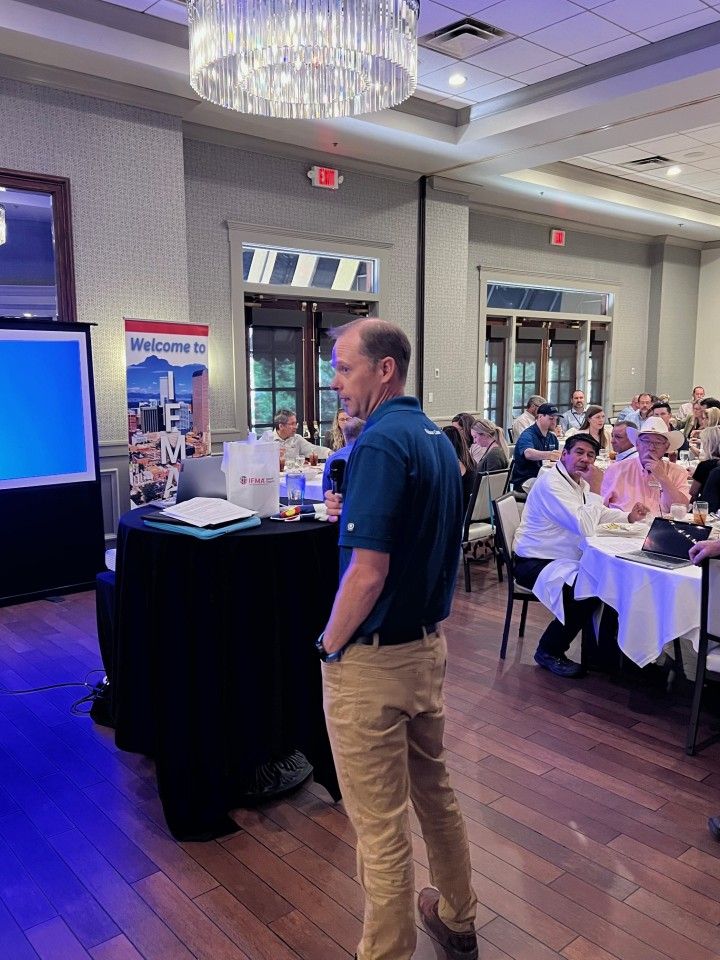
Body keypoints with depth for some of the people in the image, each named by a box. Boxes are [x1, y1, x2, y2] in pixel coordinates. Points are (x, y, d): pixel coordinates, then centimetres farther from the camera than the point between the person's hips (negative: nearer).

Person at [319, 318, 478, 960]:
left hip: (374, 660, -9)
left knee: (381, 825, 7)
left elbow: (368, 572, -25)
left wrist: (329, 645, -11)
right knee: (433, 787, 25)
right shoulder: (439, 439, 7)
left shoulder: (380, 442, -22)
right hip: (430, 643, 9)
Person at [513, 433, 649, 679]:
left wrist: (628, 517, 4)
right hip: (535, 564, -10)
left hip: (564, 559, 10)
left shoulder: (578, 483, 11)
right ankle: (549, 651, -8)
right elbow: (585, 527, -29)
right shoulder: (551, 483, -21)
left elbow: (600, 514, 24)